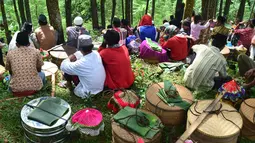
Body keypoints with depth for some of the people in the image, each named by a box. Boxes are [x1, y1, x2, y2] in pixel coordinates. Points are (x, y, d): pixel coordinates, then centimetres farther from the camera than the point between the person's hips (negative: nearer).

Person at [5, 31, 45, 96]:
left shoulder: (10, 54, -1)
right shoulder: (35, 52, -3)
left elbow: (10, 71, 13)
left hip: (16, 90, 2)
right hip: (34, 87, -1)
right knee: (42, 74, 31)